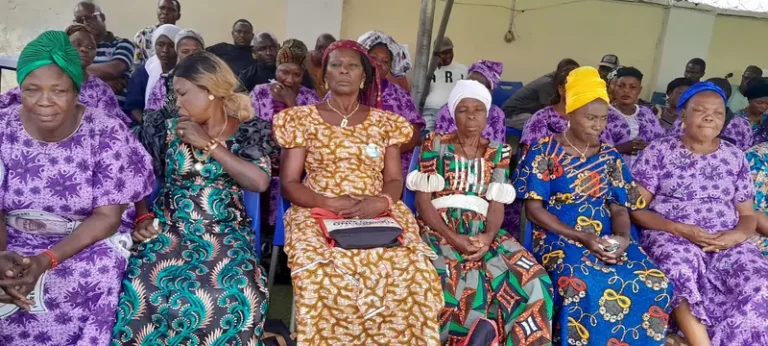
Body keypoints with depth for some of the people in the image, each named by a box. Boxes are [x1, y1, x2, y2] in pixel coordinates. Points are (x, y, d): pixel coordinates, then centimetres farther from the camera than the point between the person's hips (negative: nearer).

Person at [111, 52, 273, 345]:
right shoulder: (170, 129, 9)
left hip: (225, 233, -2)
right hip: (169, 228, 2)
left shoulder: (248, 130, 2)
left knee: (234, 298, -32)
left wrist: (209, 144, -10)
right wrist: (143, 216, -6)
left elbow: (260, 182, -13)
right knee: (142, 290, -28)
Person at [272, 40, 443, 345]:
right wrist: (329, 203, -14)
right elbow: (289, 184, 3)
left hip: (378, 214, 2)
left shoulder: (385, 123, 14)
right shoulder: (302, 119, 8)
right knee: (323, 275, -33)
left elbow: (394, 180, 11)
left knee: (413, 270, -26)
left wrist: (381, 201, -12)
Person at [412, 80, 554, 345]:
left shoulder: (499, 152, 12)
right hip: (439, 229, -2)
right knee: (451, 284, -32)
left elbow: (497, 203, 4)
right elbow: (423, 199, -3)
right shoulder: (435, 144, 4)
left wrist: (488, 237, -18)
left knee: (534, 281, -21)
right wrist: (452, 238, -17)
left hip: (482, 231, 3)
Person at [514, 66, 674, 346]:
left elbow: (619, 207, 11)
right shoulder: (545, 152, -3)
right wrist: (581, 238, -17)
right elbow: (533, 208, -7)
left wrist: (622, 237, -13)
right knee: (584, 285, -35)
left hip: (606, 238, 5)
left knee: (654, 283, -20)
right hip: (559, 236, -4)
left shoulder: (610, 155, 12)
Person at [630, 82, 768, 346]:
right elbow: (636, 209, -3)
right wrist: (680, 230, -17)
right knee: (681, 265, -38)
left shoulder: (735, 158, 13)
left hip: (726, 243, 4)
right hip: (669, 237, -3)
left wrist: (739, 235, -8)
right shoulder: (659, 151, 2)